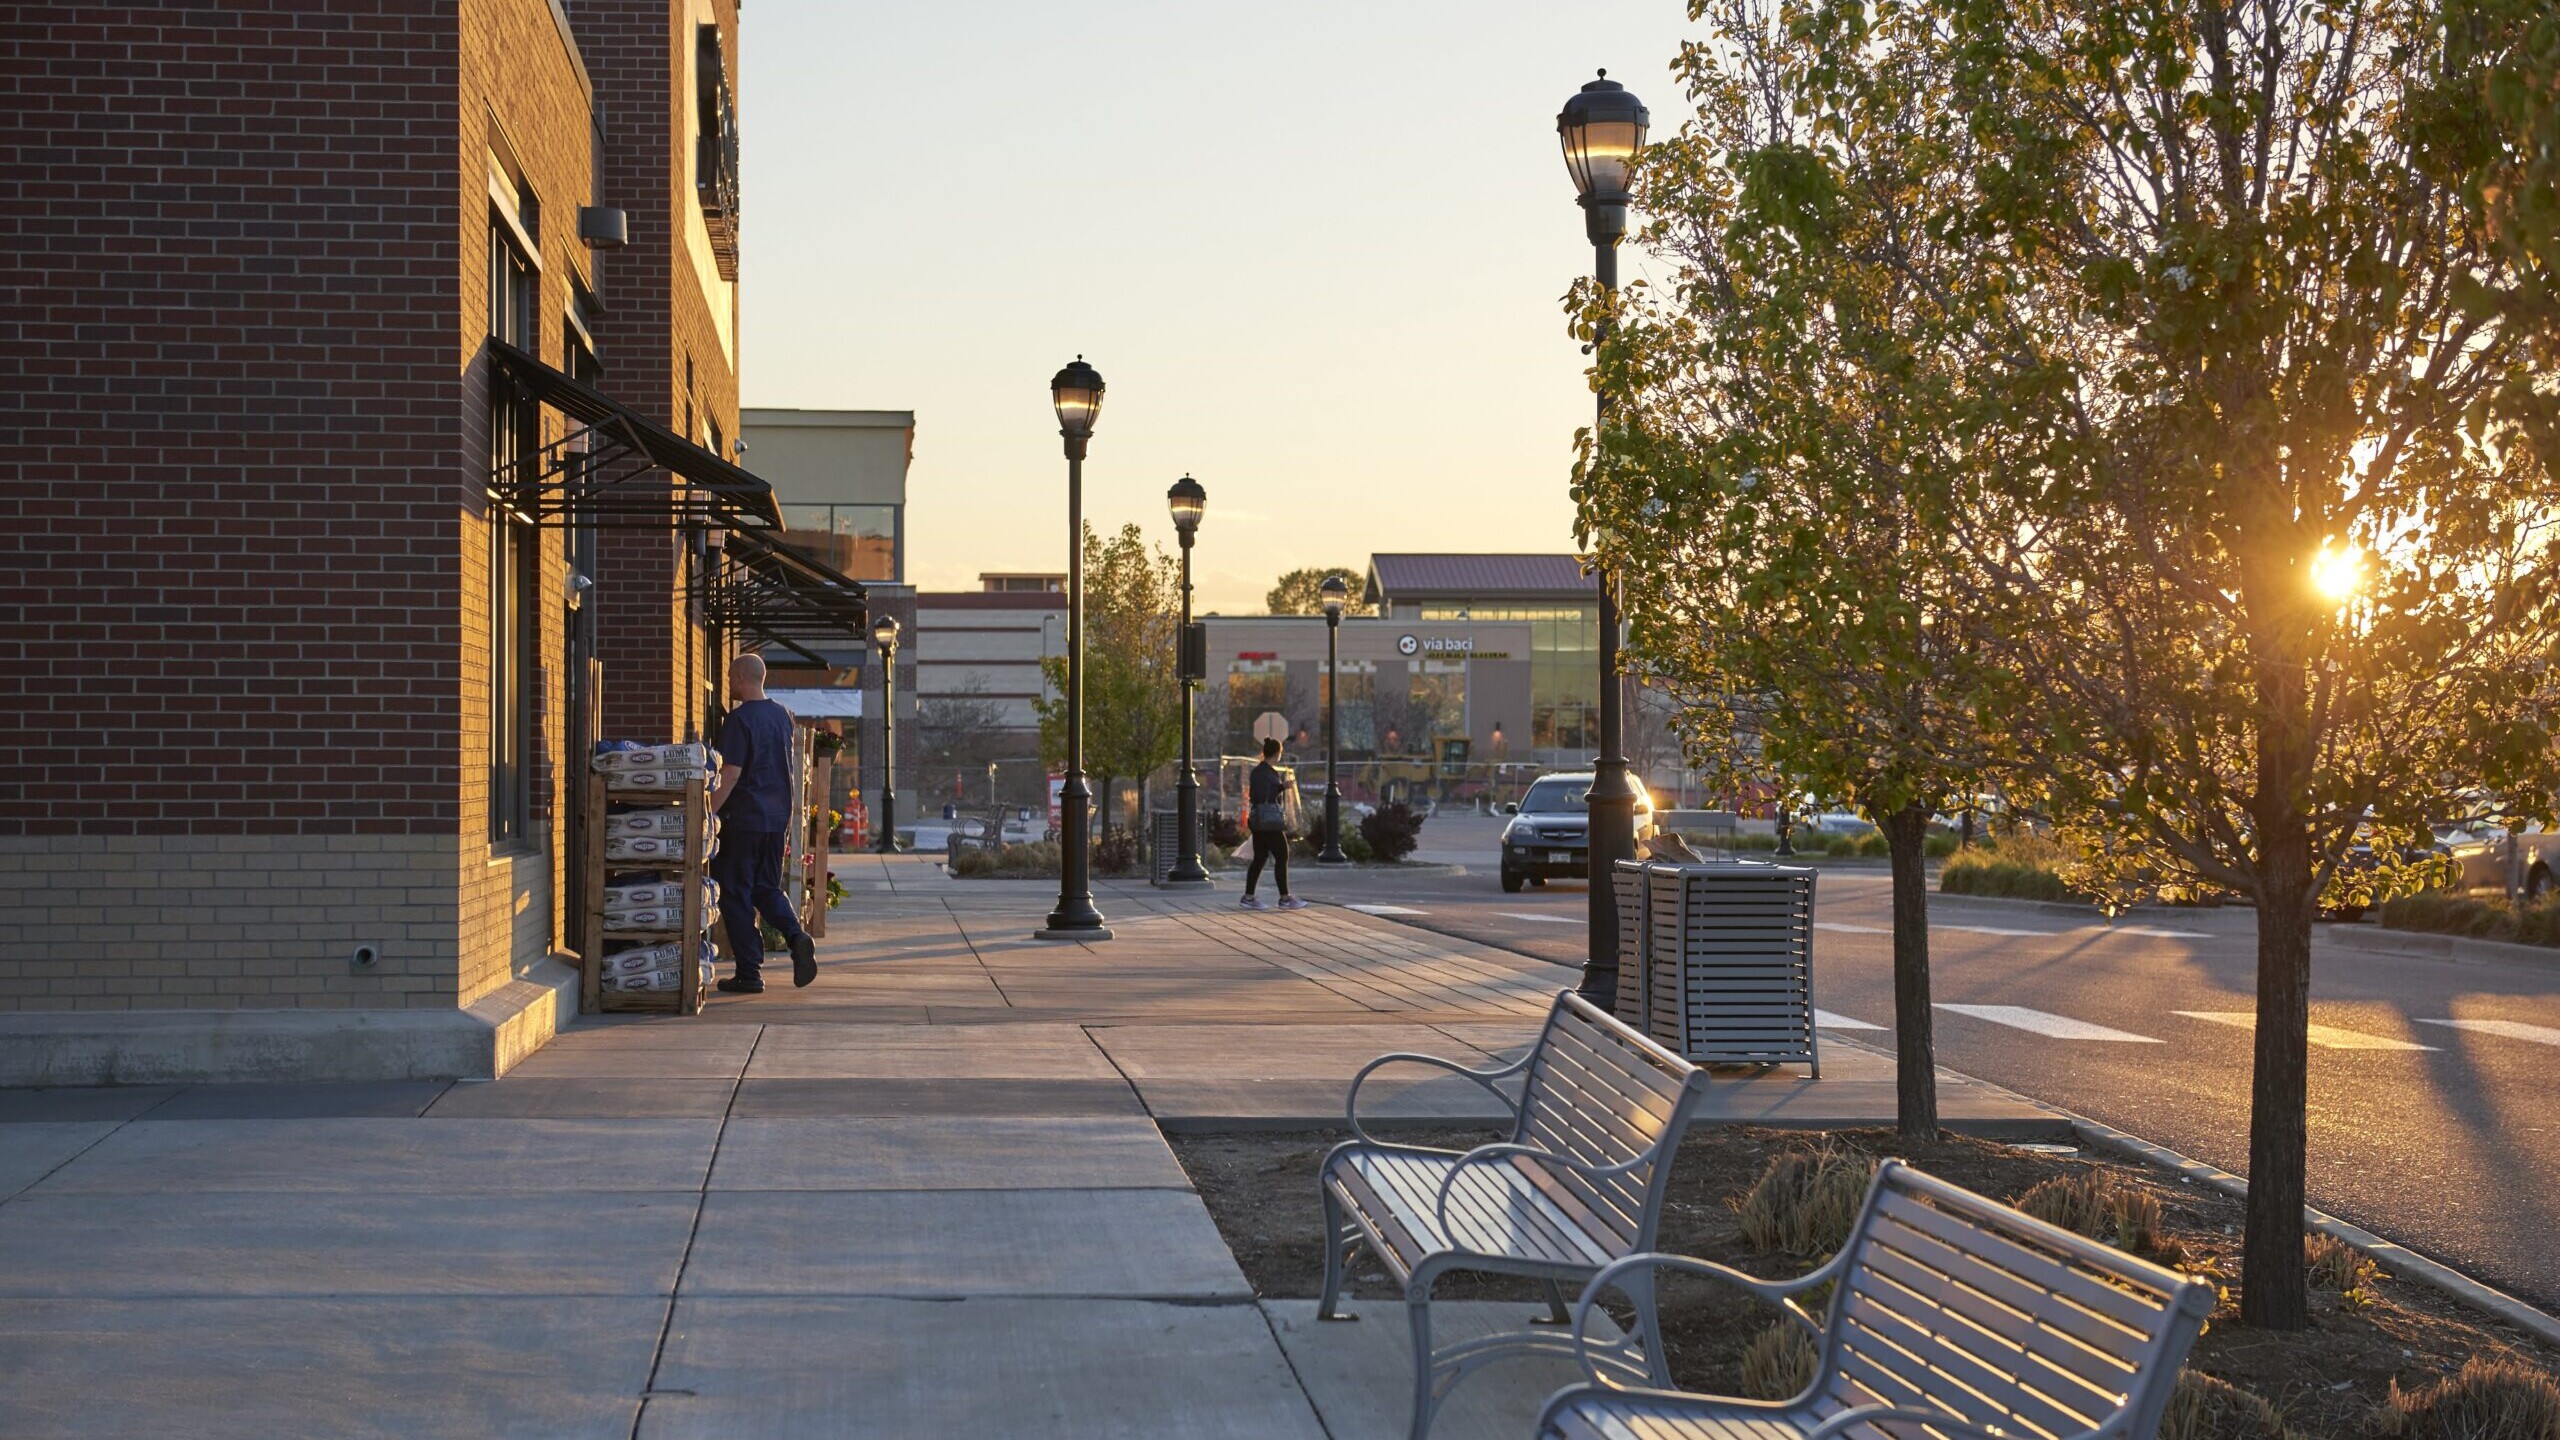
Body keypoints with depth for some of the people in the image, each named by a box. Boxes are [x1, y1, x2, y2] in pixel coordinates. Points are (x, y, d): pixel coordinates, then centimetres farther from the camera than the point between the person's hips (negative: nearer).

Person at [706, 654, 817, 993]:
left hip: (743, 817, -7)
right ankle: (797, 937, -8)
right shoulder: (782, 715, 10)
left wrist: (708, 813, -18)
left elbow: (731, 773, -20)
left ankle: (749, 973, 2)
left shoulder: (739, 719, -14)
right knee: (767, 888, 17)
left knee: (736, 894, 2)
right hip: (776, 818, 7)